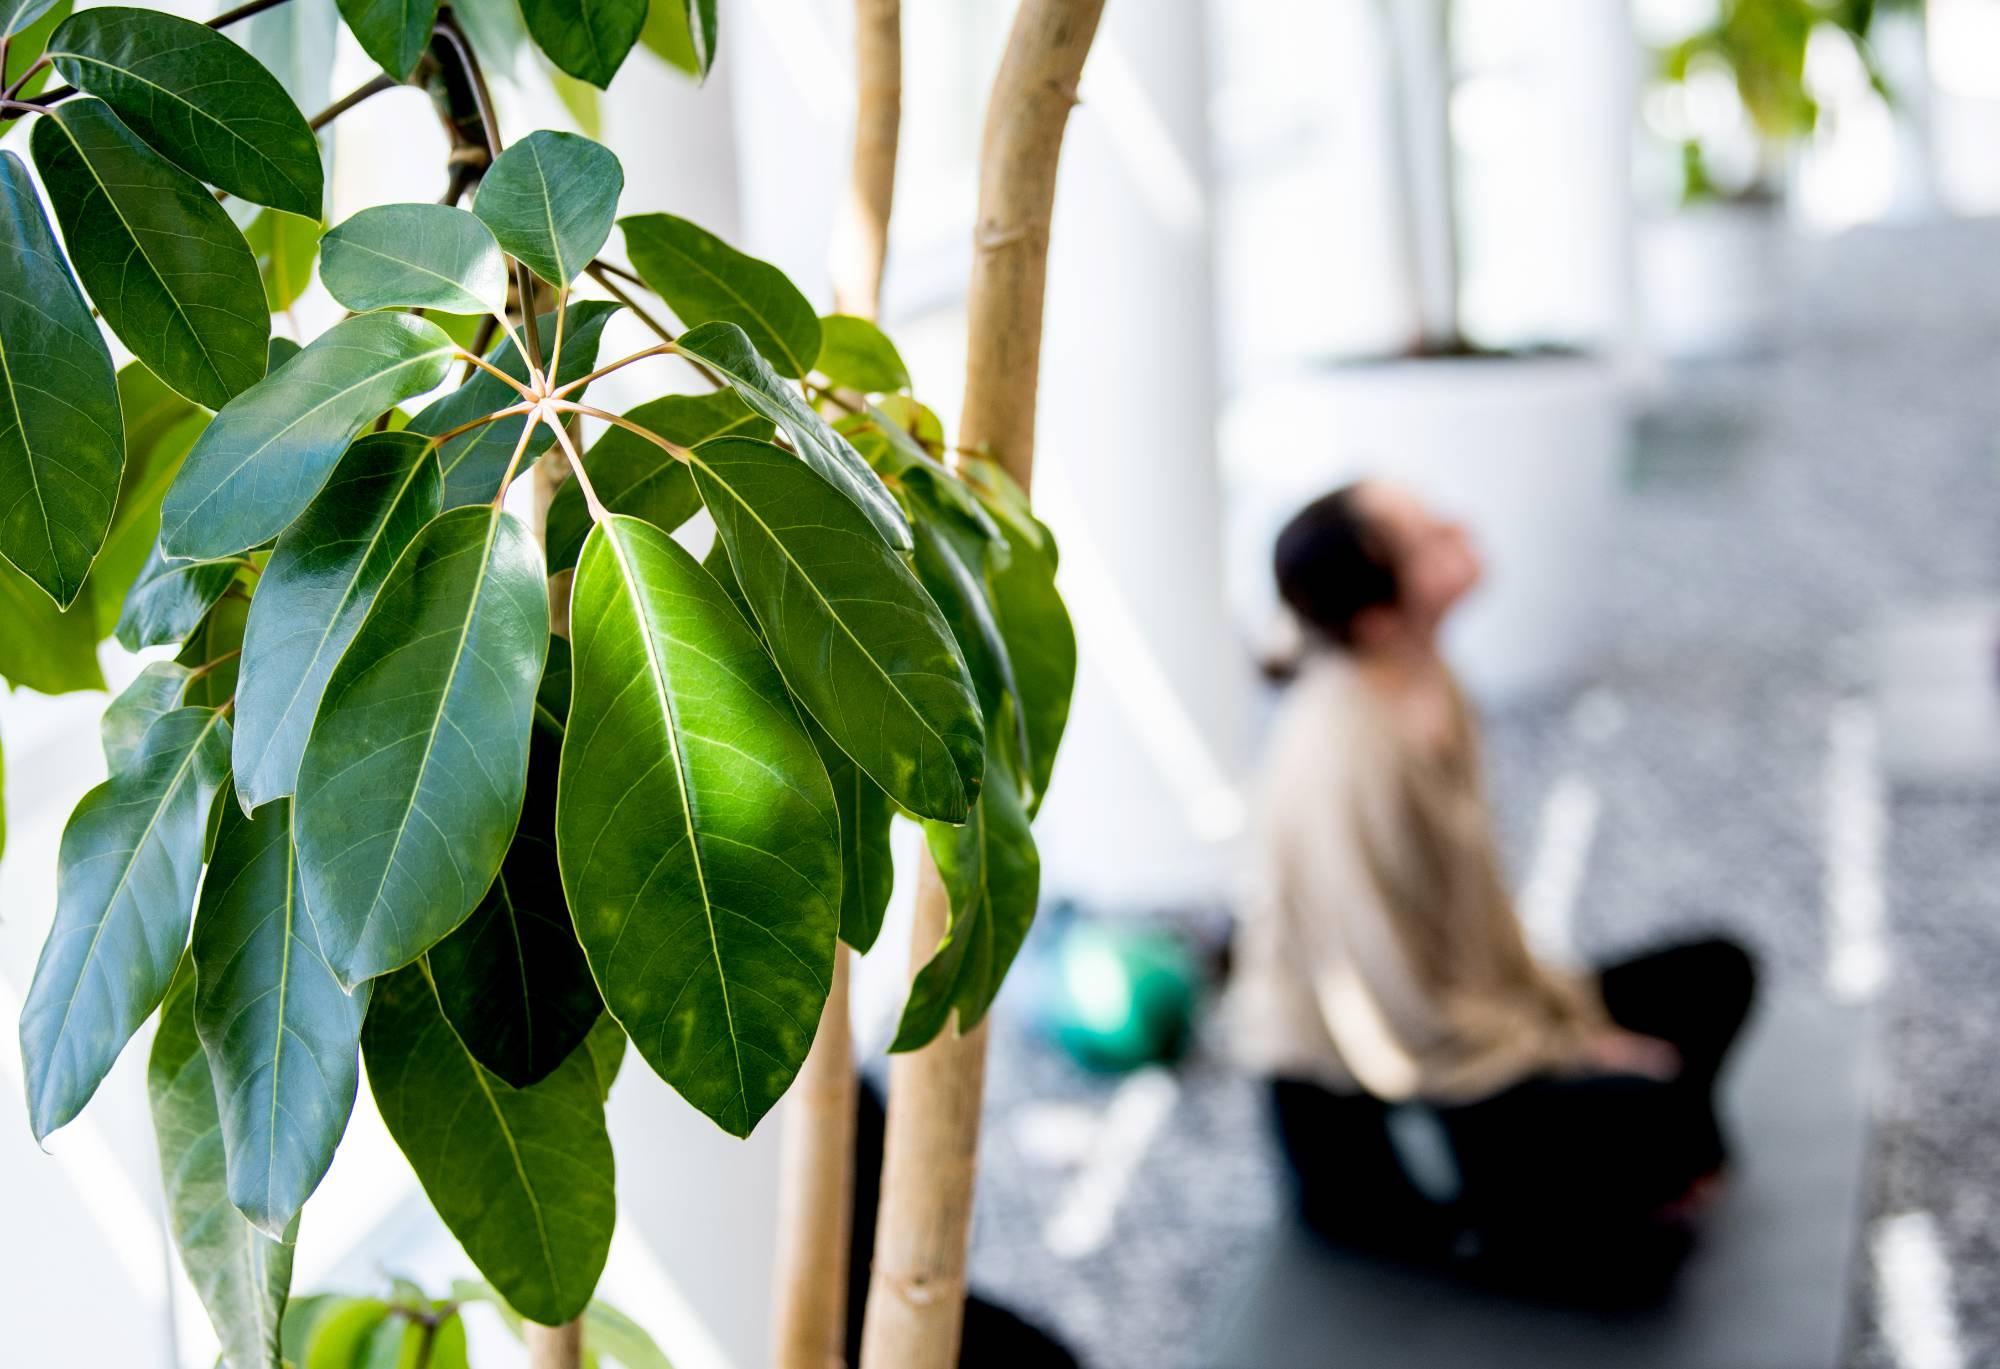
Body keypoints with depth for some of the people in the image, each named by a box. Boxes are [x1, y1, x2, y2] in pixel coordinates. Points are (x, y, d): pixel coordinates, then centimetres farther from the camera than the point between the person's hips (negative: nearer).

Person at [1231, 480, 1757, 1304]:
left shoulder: (1421, 685, -3)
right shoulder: (1348, 754, -29)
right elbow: (1413, 1025, -23)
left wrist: (1571, 1009, 4)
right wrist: (1583, 1053, -11)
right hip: (1354, 1125, -9)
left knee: (1713, 974, 10)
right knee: (1658, 1117, -26)